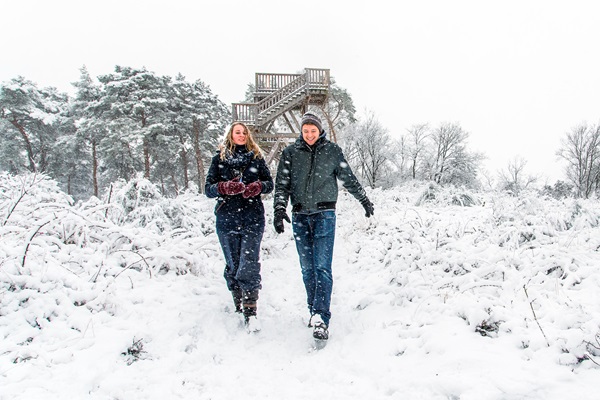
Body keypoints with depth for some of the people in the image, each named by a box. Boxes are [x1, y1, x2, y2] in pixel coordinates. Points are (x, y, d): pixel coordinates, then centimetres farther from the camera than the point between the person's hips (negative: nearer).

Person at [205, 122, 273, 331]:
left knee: (249, 264, -11)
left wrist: (258, 186, -12)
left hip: (253, 218, -1)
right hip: (227, 219, 1)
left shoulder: (256, 157, 11)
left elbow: (269, 183, 10)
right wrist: (224, 187, -17)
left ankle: (250, 311, -9)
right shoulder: (219, 158, 9)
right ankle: (238, 304, 22)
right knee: (233, 265, 7)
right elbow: (208, 188, 3)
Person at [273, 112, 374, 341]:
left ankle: (321, 319, -13)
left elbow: (348, 179, 15)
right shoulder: (290, 153, 5)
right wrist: (279, 209, -12)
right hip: (300, 216, 2)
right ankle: (315, 311, 22)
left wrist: (364, 200, 23)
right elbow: (282, 184, 2)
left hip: (324, 214, -2)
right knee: (307, 268, 8)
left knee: (322, 267, -11)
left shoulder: (333, 151, 4)